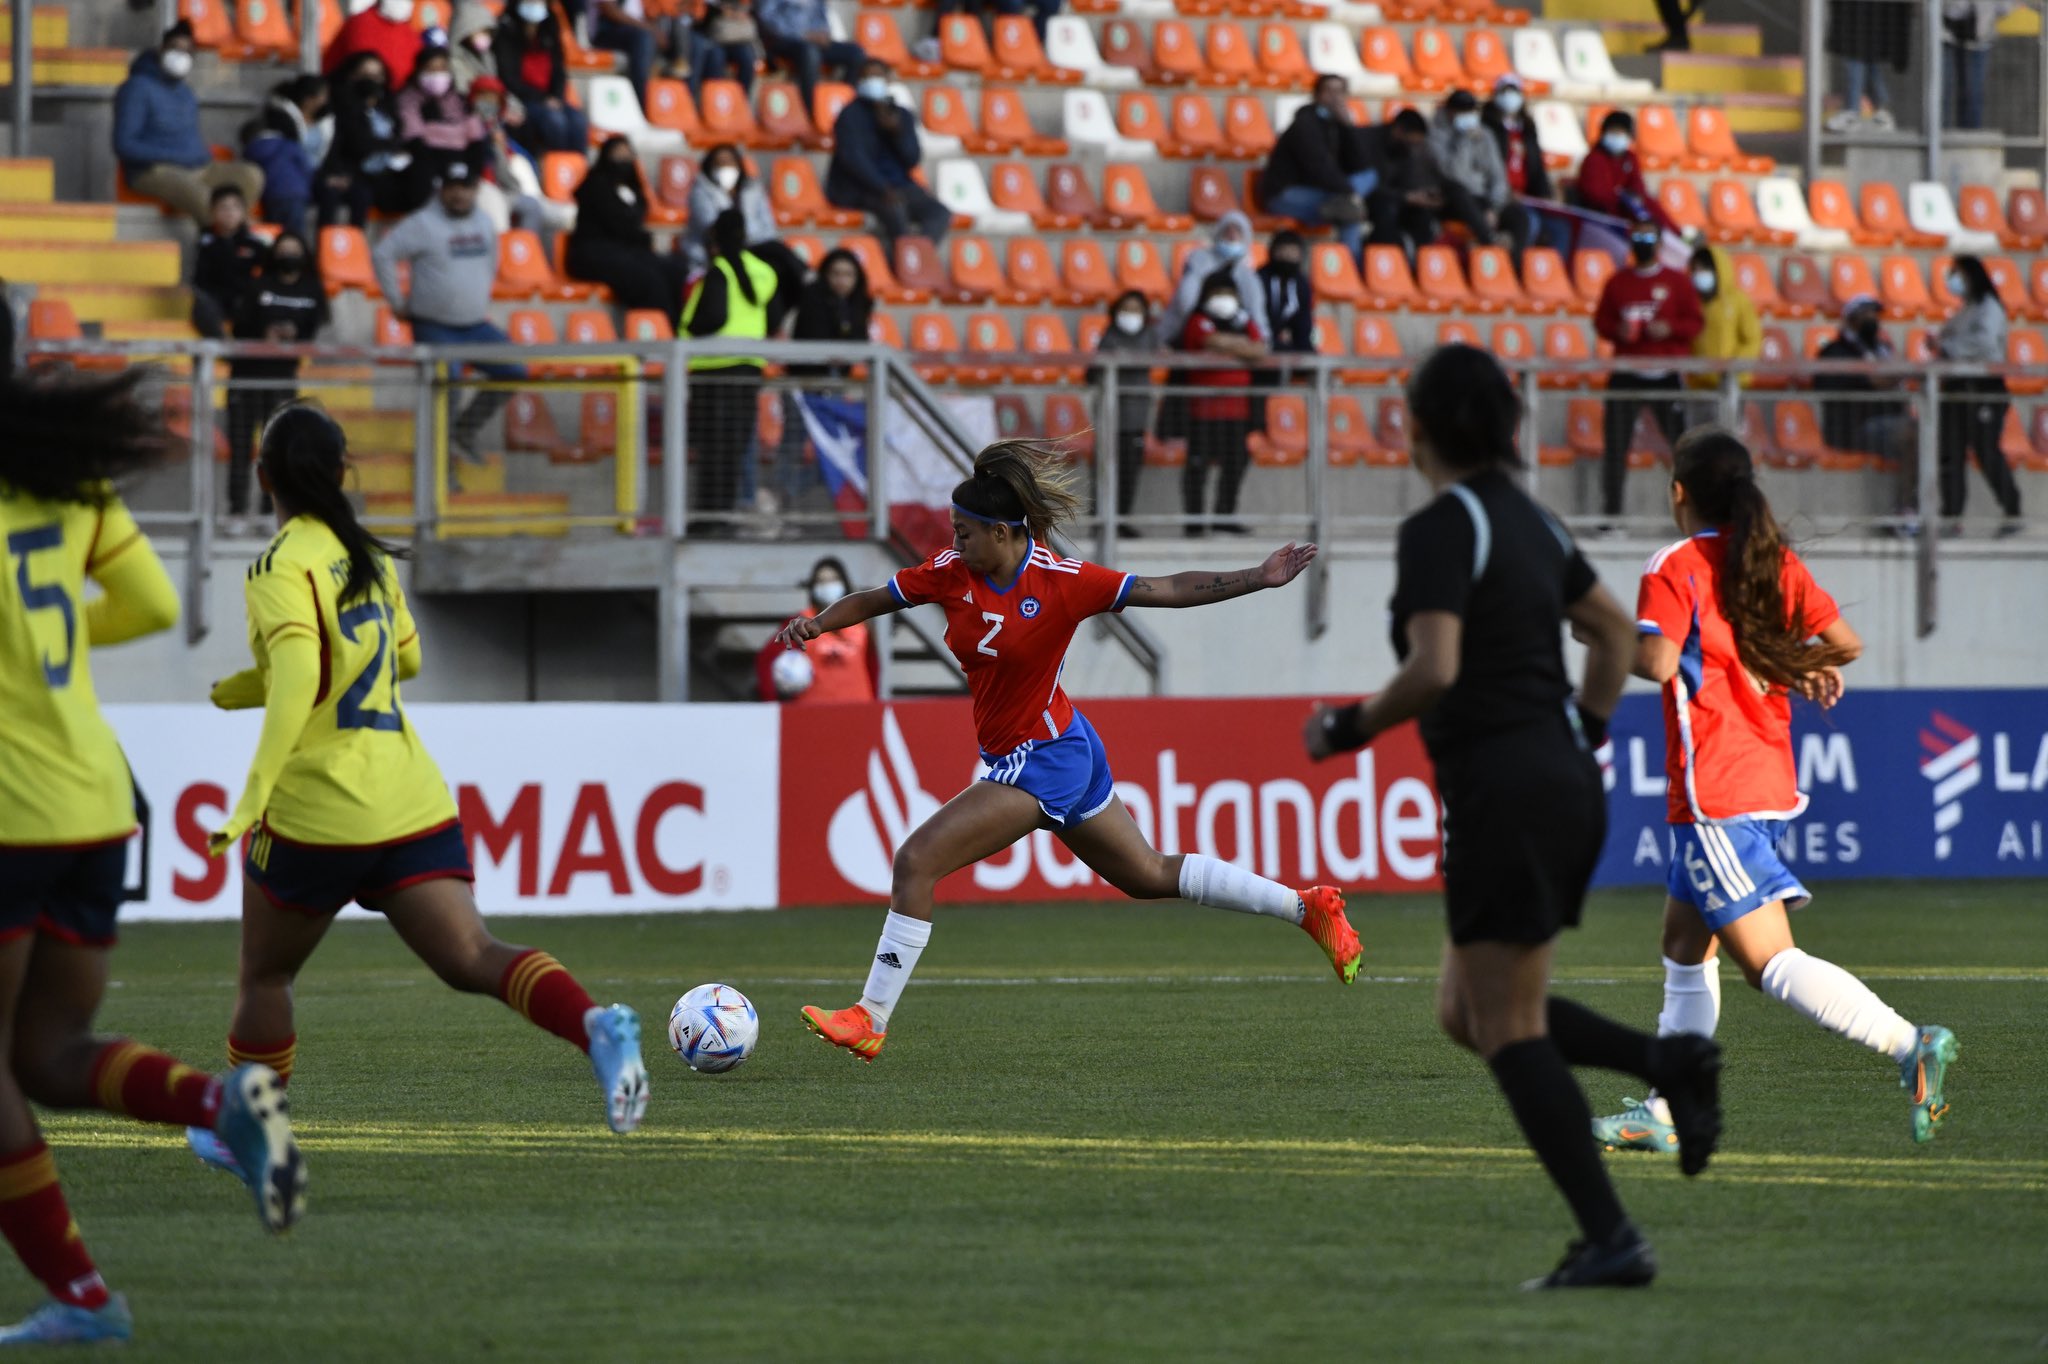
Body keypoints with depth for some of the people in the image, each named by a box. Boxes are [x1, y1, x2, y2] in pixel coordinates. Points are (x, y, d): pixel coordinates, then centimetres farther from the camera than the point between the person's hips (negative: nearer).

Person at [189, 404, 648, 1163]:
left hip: (317, 813, -5)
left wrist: (254, 792, -31)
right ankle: (596, 1026, -32)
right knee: (471, 958, -7)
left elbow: (297, 677, -26)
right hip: (412, 803, 5)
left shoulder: (282, 568, -11)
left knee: (264, 976, 16)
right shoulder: (368, 556, 12)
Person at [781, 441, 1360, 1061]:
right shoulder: (952, 572, -4)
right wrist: (817, 623, -13)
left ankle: (869, 1020, -9)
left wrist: (1260, 578, -19)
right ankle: (1306, 906, 31)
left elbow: (1169, 590, -13)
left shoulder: (1063, 583, -19)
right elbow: (871, 601, 6)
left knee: (917, 860, -15)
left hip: (1043, 758, -8)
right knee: (1149, 875, 20)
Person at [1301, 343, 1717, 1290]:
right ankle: (1668, 1062, 1)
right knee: (1468, 1011, 18)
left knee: (1507, 1031, -3)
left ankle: (1610, 1240, -8)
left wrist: (1351, 730, -9)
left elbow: (1434, 669, -24)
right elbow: (1614, 630, 23)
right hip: (1565, 782, 9)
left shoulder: (1442, 529, -12)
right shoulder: (1530, 519, 14)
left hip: (1500, 790, -9)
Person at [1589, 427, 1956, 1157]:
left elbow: (1660, 659, -22)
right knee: (1684, 944, 19)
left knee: (1769, 961, -12)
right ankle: (1666, 1113, 22)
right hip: (1769, 780, 8)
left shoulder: (1675, 567, -10)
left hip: (1713, 791, -8)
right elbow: (1844, 641, 3)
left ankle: (1911, 1045, -27)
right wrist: (1801, 665, 21)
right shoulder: (1775, 562, 8)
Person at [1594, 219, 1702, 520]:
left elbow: (1694, 323, 3)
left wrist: (1669, 328, -15)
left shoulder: (1678, 281, 5)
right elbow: (1600, 322, 12)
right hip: (1625, 374, 2)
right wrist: (1617, 330, -9)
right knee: (1616, 446, -2)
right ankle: (1611, 510, 4)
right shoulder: (1617, 282, 12)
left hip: (1666, 374, -2)